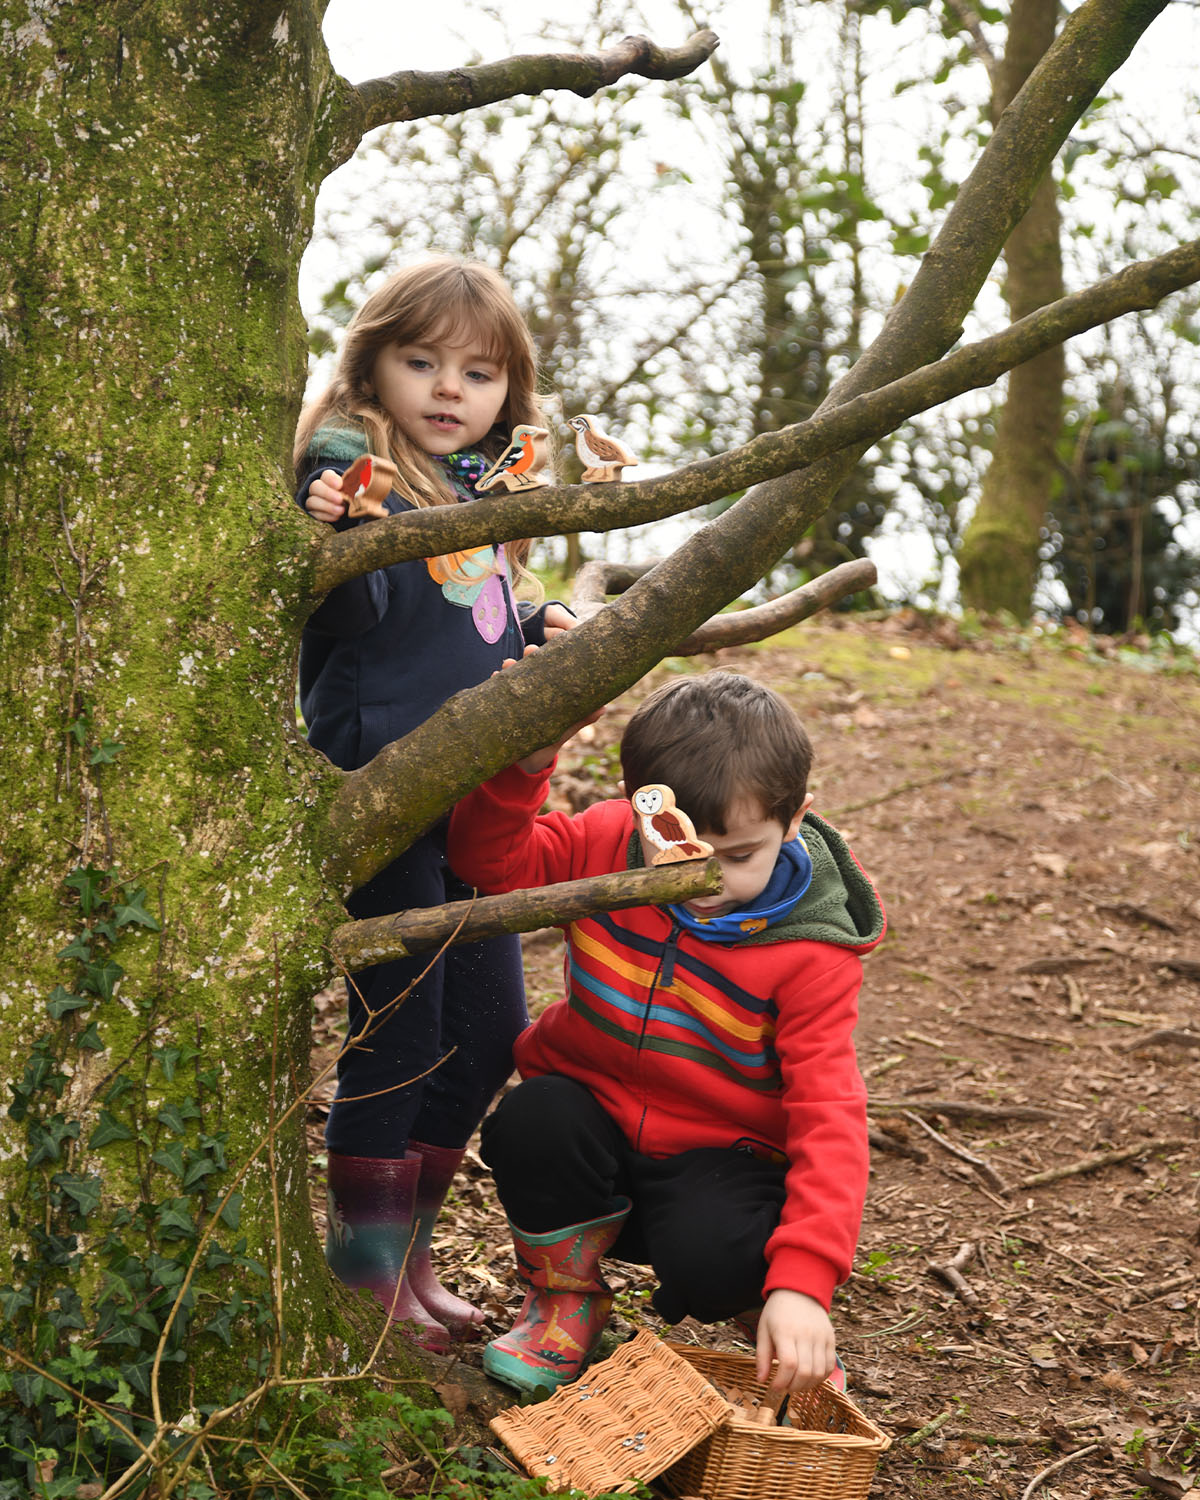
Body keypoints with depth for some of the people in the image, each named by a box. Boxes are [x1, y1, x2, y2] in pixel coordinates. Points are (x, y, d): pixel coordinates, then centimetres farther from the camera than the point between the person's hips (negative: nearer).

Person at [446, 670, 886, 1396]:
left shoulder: (810, 952, -21)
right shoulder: (606, 845, -11)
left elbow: (829, 1117, -26)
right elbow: (492, 859, -5)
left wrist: (801, 1282, -38)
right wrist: (526, 764, -28)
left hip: (719, 1158, -4)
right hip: (596, 1120, 4)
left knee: (712, 1257, -35)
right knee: (531, 1117, -30)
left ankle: (772, 1309, 4)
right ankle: (566, 1300, -1)